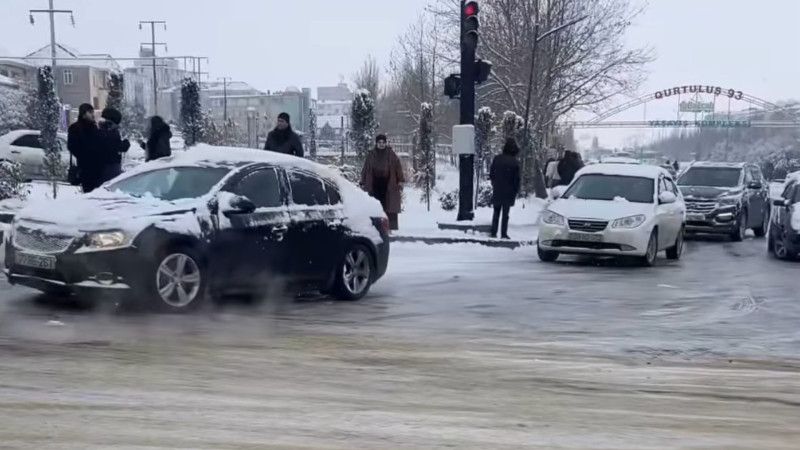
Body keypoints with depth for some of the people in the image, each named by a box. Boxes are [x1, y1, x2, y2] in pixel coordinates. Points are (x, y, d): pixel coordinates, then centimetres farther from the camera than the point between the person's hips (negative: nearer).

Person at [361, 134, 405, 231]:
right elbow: (365, 170, 10)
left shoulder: (391, 155, 5)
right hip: (374, 185, 1)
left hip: (389, 185, -1)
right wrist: (363, 183, 5)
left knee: (390, 208, -2)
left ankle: (390, 227, 0)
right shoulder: (371, 155, 9)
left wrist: (400, 181, -6)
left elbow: (398, 168, 3)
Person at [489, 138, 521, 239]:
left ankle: (493, 233, 12)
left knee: (496, 213, 14)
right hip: (508, 192, -2)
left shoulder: (497, 159, -4)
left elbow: (491, 174, 3)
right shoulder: (515, 162, -13)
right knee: (505, 214, 5)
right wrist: (516, 191, 3)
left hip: (497, 191, 3)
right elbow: (516, 178, -8)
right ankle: (503, 234, 5)